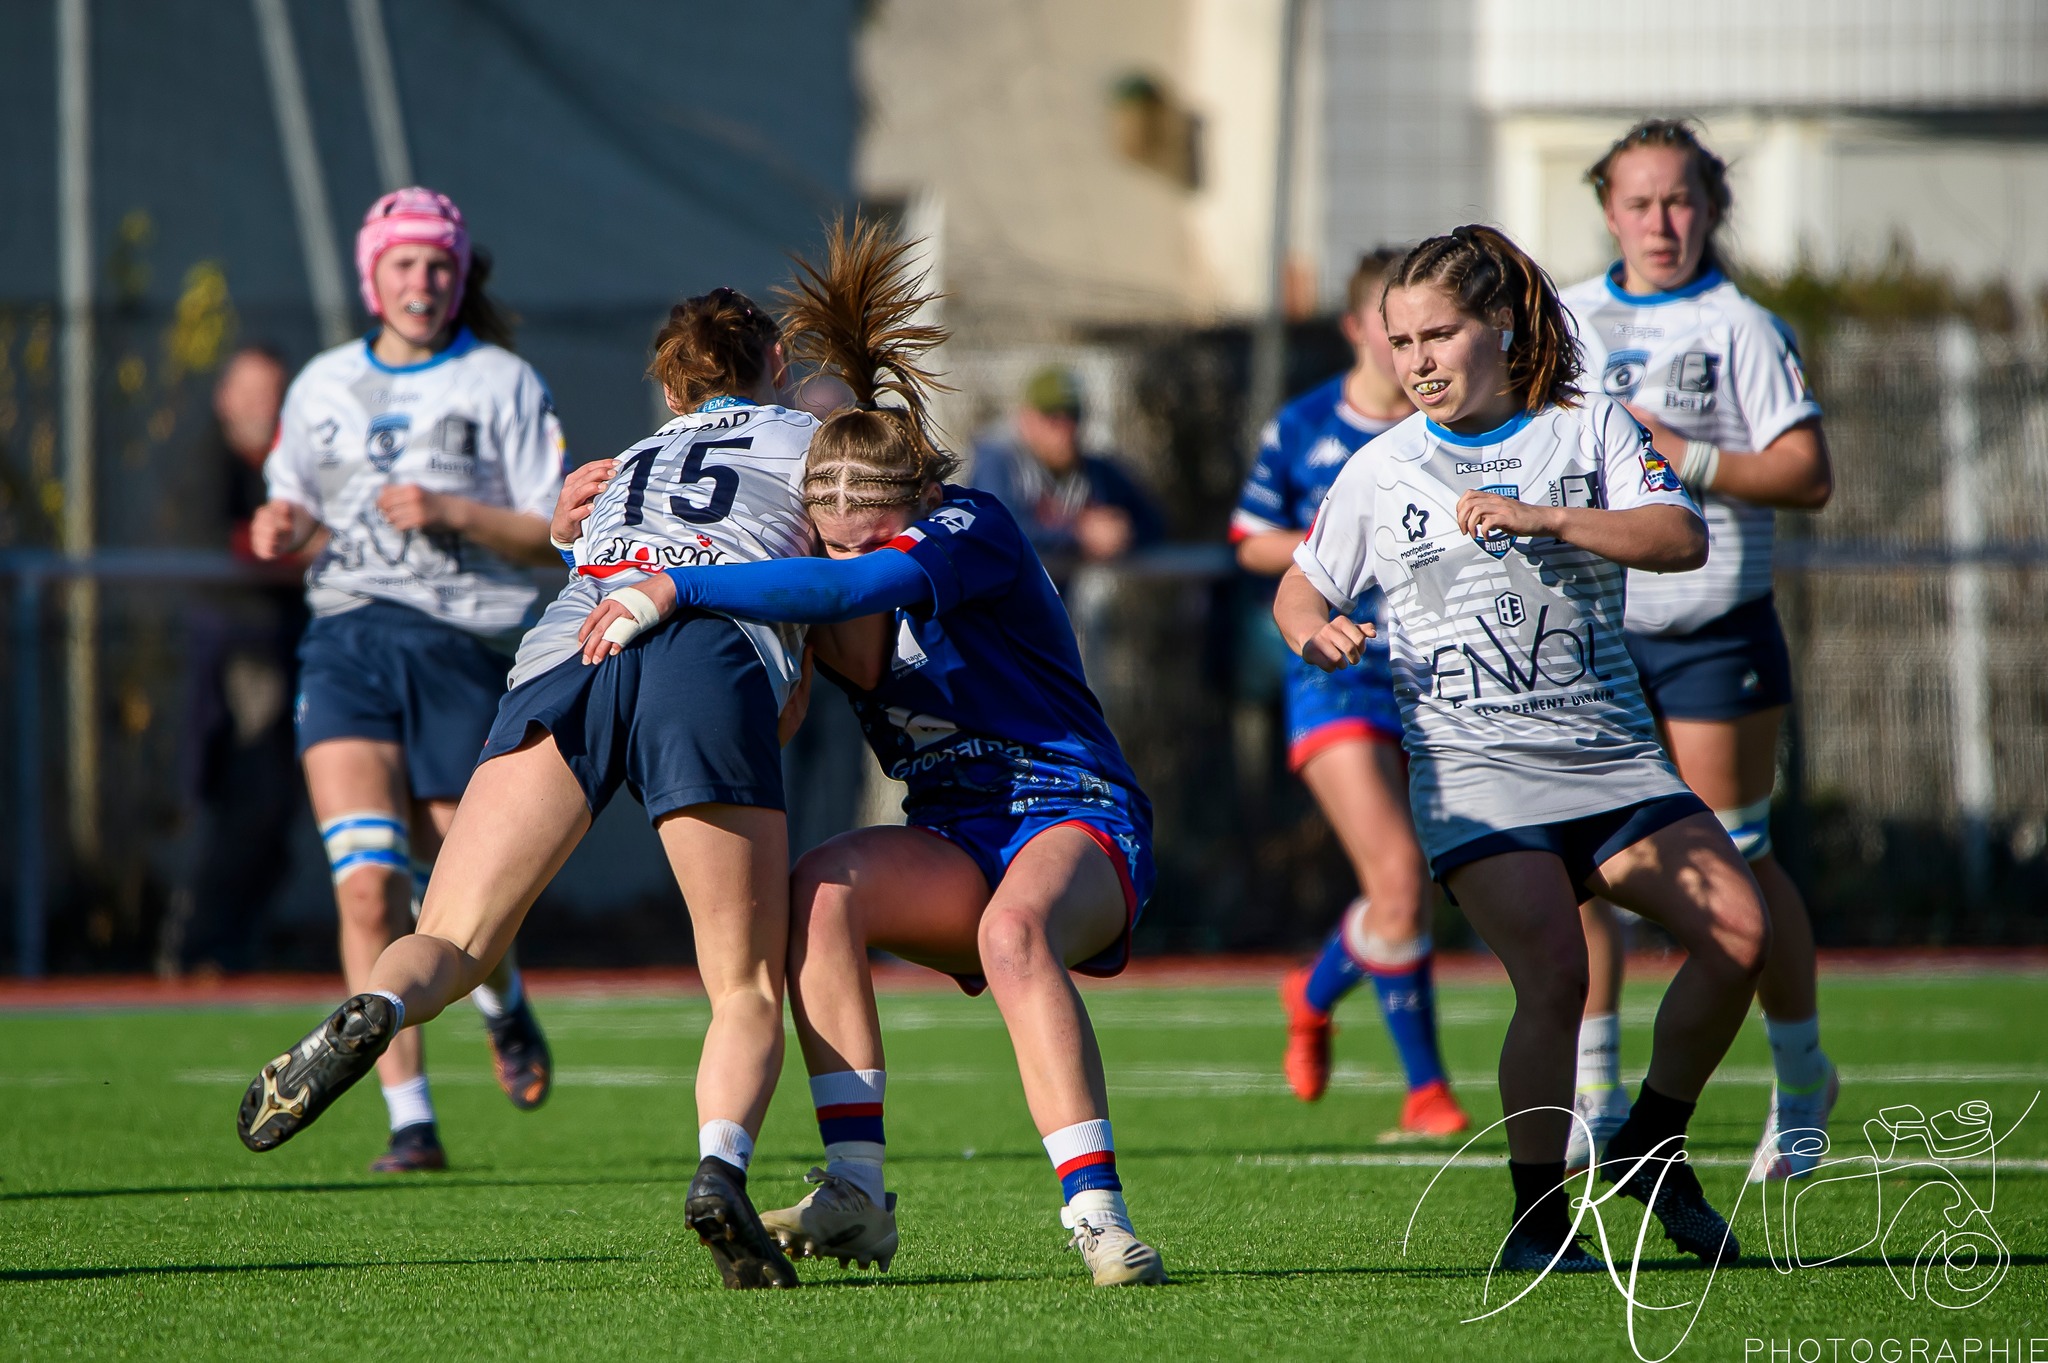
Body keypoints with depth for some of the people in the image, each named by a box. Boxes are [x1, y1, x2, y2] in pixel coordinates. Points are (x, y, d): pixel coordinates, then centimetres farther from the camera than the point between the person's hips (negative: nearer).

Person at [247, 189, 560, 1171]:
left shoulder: (502, 384, 4)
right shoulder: (323, 386, 14)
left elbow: (550, 535, 1)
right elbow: (294, 504, 22)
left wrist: (452, 514, -14)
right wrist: (282, 528, -1)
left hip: (464, 645, -2)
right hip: (346, 644, 2)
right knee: (367, 886, -14)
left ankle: (503, 1007, 40)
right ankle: (409, 1120, -11)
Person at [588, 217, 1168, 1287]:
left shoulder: (972, 529, -16)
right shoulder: (827, 583, 4)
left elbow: (860, 588, -35)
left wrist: (679, 588, -41)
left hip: (1075, 819, -6)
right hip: (956, 843, 6)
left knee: (1014, 931, -39)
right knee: (819, 889, -25)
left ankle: (1096, 1214, -40)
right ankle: (856, 1192, -26)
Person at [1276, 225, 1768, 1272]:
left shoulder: (1588, 428, 6)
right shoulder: (1379, 471, 8)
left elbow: (1681, 539, -8)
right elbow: (1300, 587, 18)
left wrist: (1542, 518, -19)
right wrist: (1314, 630, -6)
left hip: (1612, 752, 2)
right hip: (1474, 763, -2)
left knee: (1739, 931, -9)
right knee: (1553, 974, -21)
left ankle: (1653, 1149, 10)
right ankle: (1537, 1222, -13)